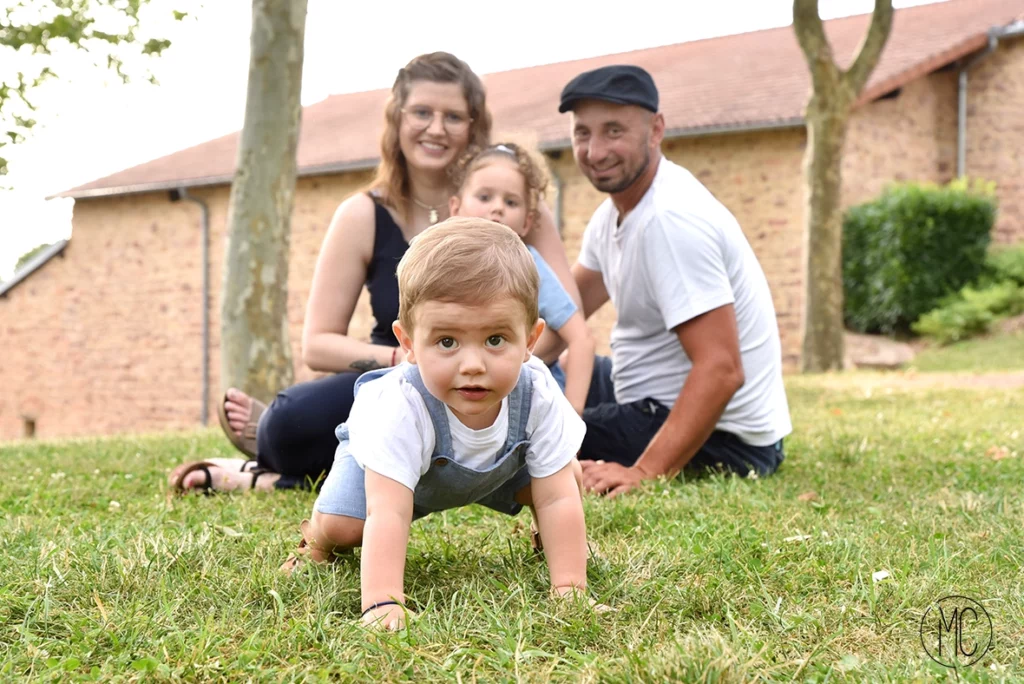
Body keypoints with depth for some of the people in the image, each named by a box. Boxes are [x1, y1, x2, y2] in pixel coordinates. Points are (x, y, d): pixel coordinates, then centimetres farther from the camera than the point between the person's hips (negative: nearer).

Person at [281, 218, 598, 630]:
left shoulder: (537, 394, -37)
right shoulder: (402, 406, -48)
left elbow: (558, 498, -30)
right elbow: (388, 513, -52)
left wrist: (570, 588, -36)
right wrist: (382, 603, -61)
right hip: (386, 453, -3)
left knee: (568, 476, -13)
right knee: (340, 526, -23)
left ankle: (554, 543, 22)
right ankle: (317, 542, 16)